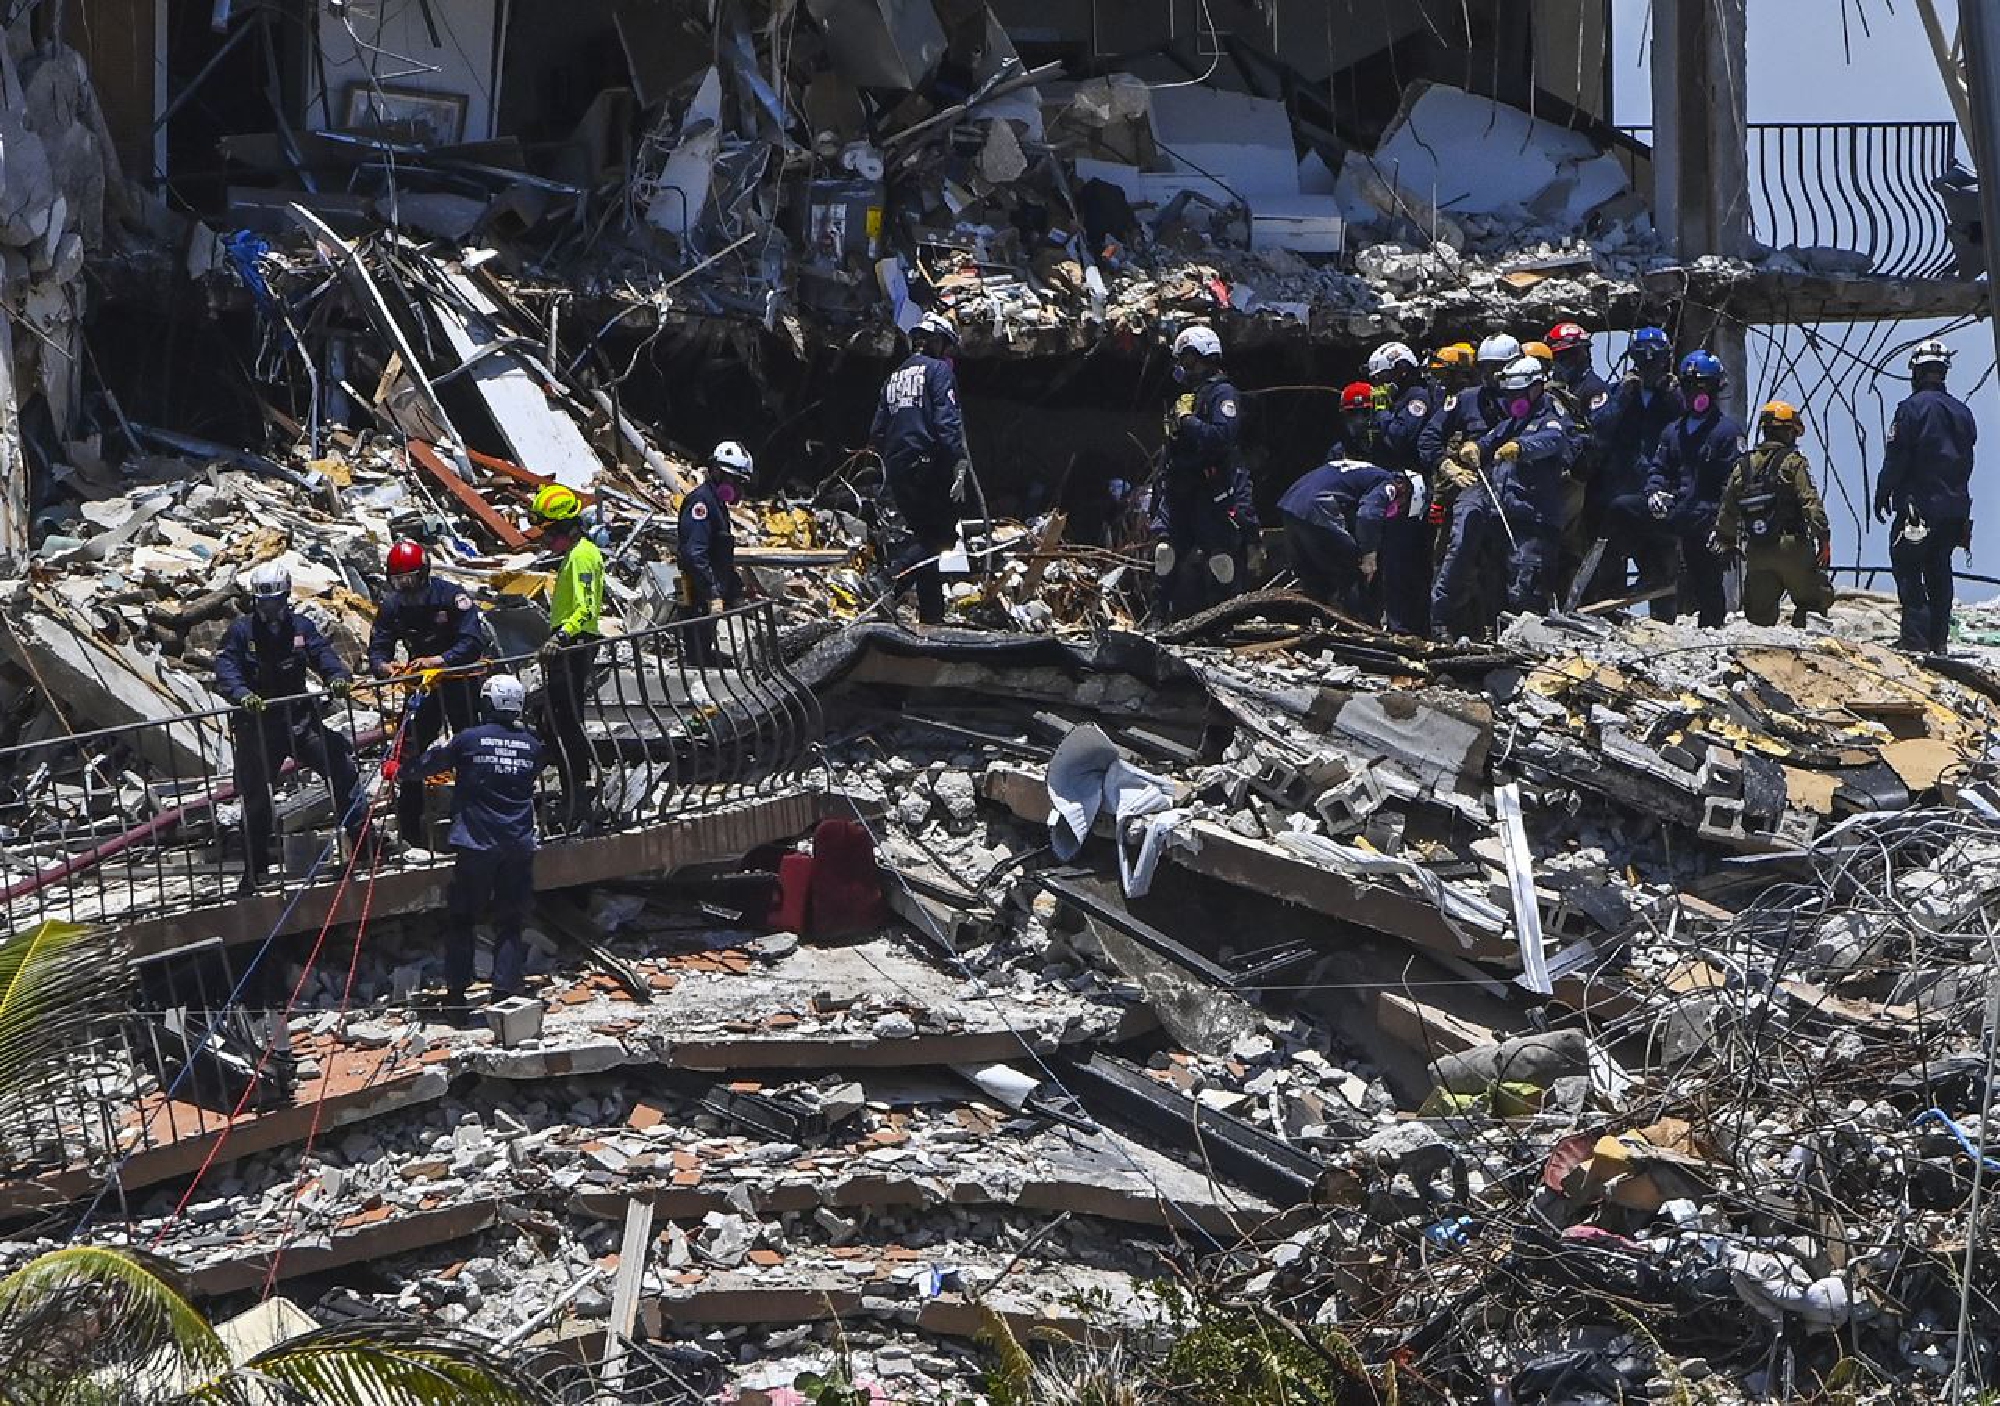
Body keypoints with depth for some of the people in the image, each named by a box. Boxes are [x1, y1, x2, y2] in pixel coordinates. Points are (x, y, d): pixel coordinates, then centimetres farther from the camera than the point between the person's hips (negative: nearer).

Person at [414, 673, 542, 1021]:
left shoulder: (469, 739, -7)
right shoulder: (531, 745, 3)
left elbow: (427, 767, 3)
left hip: (475, 847, -2)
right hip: (519, 847, 2)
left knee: (460, 920, 11)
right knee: (509, 923, 8)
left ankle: (456, 994, 8)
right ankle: (506, 990, -3)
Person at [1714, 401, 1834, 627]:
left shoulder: (1742, 466, 12)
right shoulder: (1793, 462, -4)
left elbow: (1727, 509, 16)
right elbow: (1811, 502, -13)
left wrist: (1725, 541, 28)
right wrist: (1823, 536, -13)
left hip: (1755, 555, 5)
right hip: (1791, 549, -5)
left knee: (1760, 614, 11)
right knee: (1813, 600, 6)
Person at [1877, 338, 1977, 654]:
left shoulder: (1913, 407, -11)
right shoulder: (1962, 412, 10)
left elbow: (1895, 458, -12)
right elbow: (1967, 461, 16)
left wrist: (1882, 495, -4)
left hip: (1918, 504, -6)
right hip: (1956, 507, 6)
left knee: (1907, 568, -2)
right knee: (1939, 570, 12)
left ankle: (1915, 636, -12)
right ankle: (1939, 638, 11)